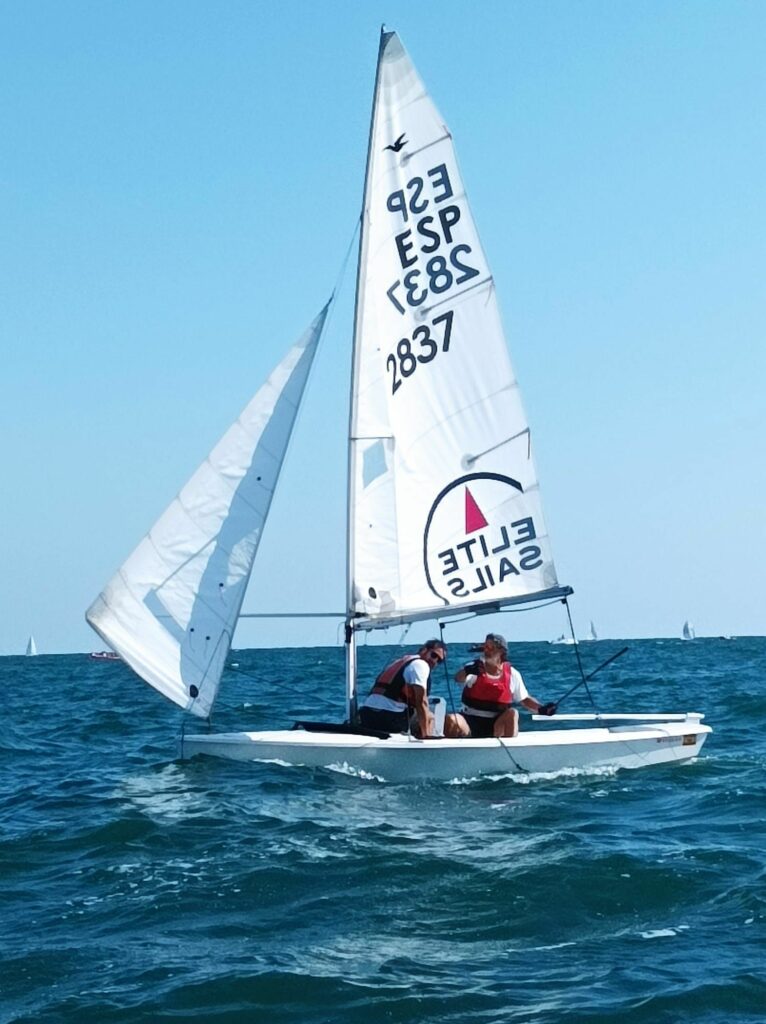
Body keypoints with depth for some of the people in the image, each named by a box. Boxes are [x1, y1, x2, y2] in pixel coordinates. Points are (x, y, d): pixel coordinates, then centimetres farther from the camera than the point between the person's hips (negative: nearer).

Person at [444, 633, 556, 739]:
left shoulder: (512, 674, 5)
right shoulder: (476, 667, -1)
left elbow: (525, 699, 13)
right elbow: (458, 679, -21)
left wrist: (541, 709, -7)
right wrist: (467, 671, -45)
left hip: (497, 724, 1)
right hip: (470, 721, -1)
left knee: (512, 713, -29)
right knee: (450, 720, -30)